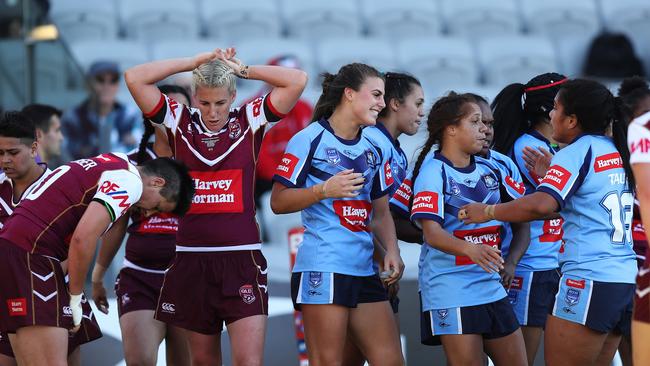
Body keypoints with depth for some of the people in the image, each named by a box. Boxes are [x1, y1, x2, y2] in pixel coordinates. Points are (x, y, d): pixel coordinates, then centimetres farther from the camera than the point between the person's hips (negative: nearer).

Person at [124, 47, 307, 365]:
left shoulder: (250, 121, 3)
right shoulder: (179, 123, 5)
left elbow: (298, 80, -5)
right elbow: (134, 78, -3)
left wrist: (242, 69, 0)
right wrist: (196, 62, -1)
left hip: (242, 259, -2)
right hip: (192, 258, 2)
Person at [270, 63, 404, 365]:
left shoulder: (375, 149, 16)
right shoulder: (310, 139, -4)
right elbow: (278, 202, -6)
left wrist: (391, 250, 3)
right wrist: (324, 190, -19)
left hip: (364, 271, 7)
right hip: (322, 268, -7)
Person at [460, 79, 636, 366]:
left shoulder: (577, 152, -8)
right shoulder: (618, 152, 16)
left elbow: (541, 205, -23)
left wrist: (489, 212, -11)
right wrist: (549, 172, 25)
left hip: (589, 281, -8)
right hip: (626, 280, 9)